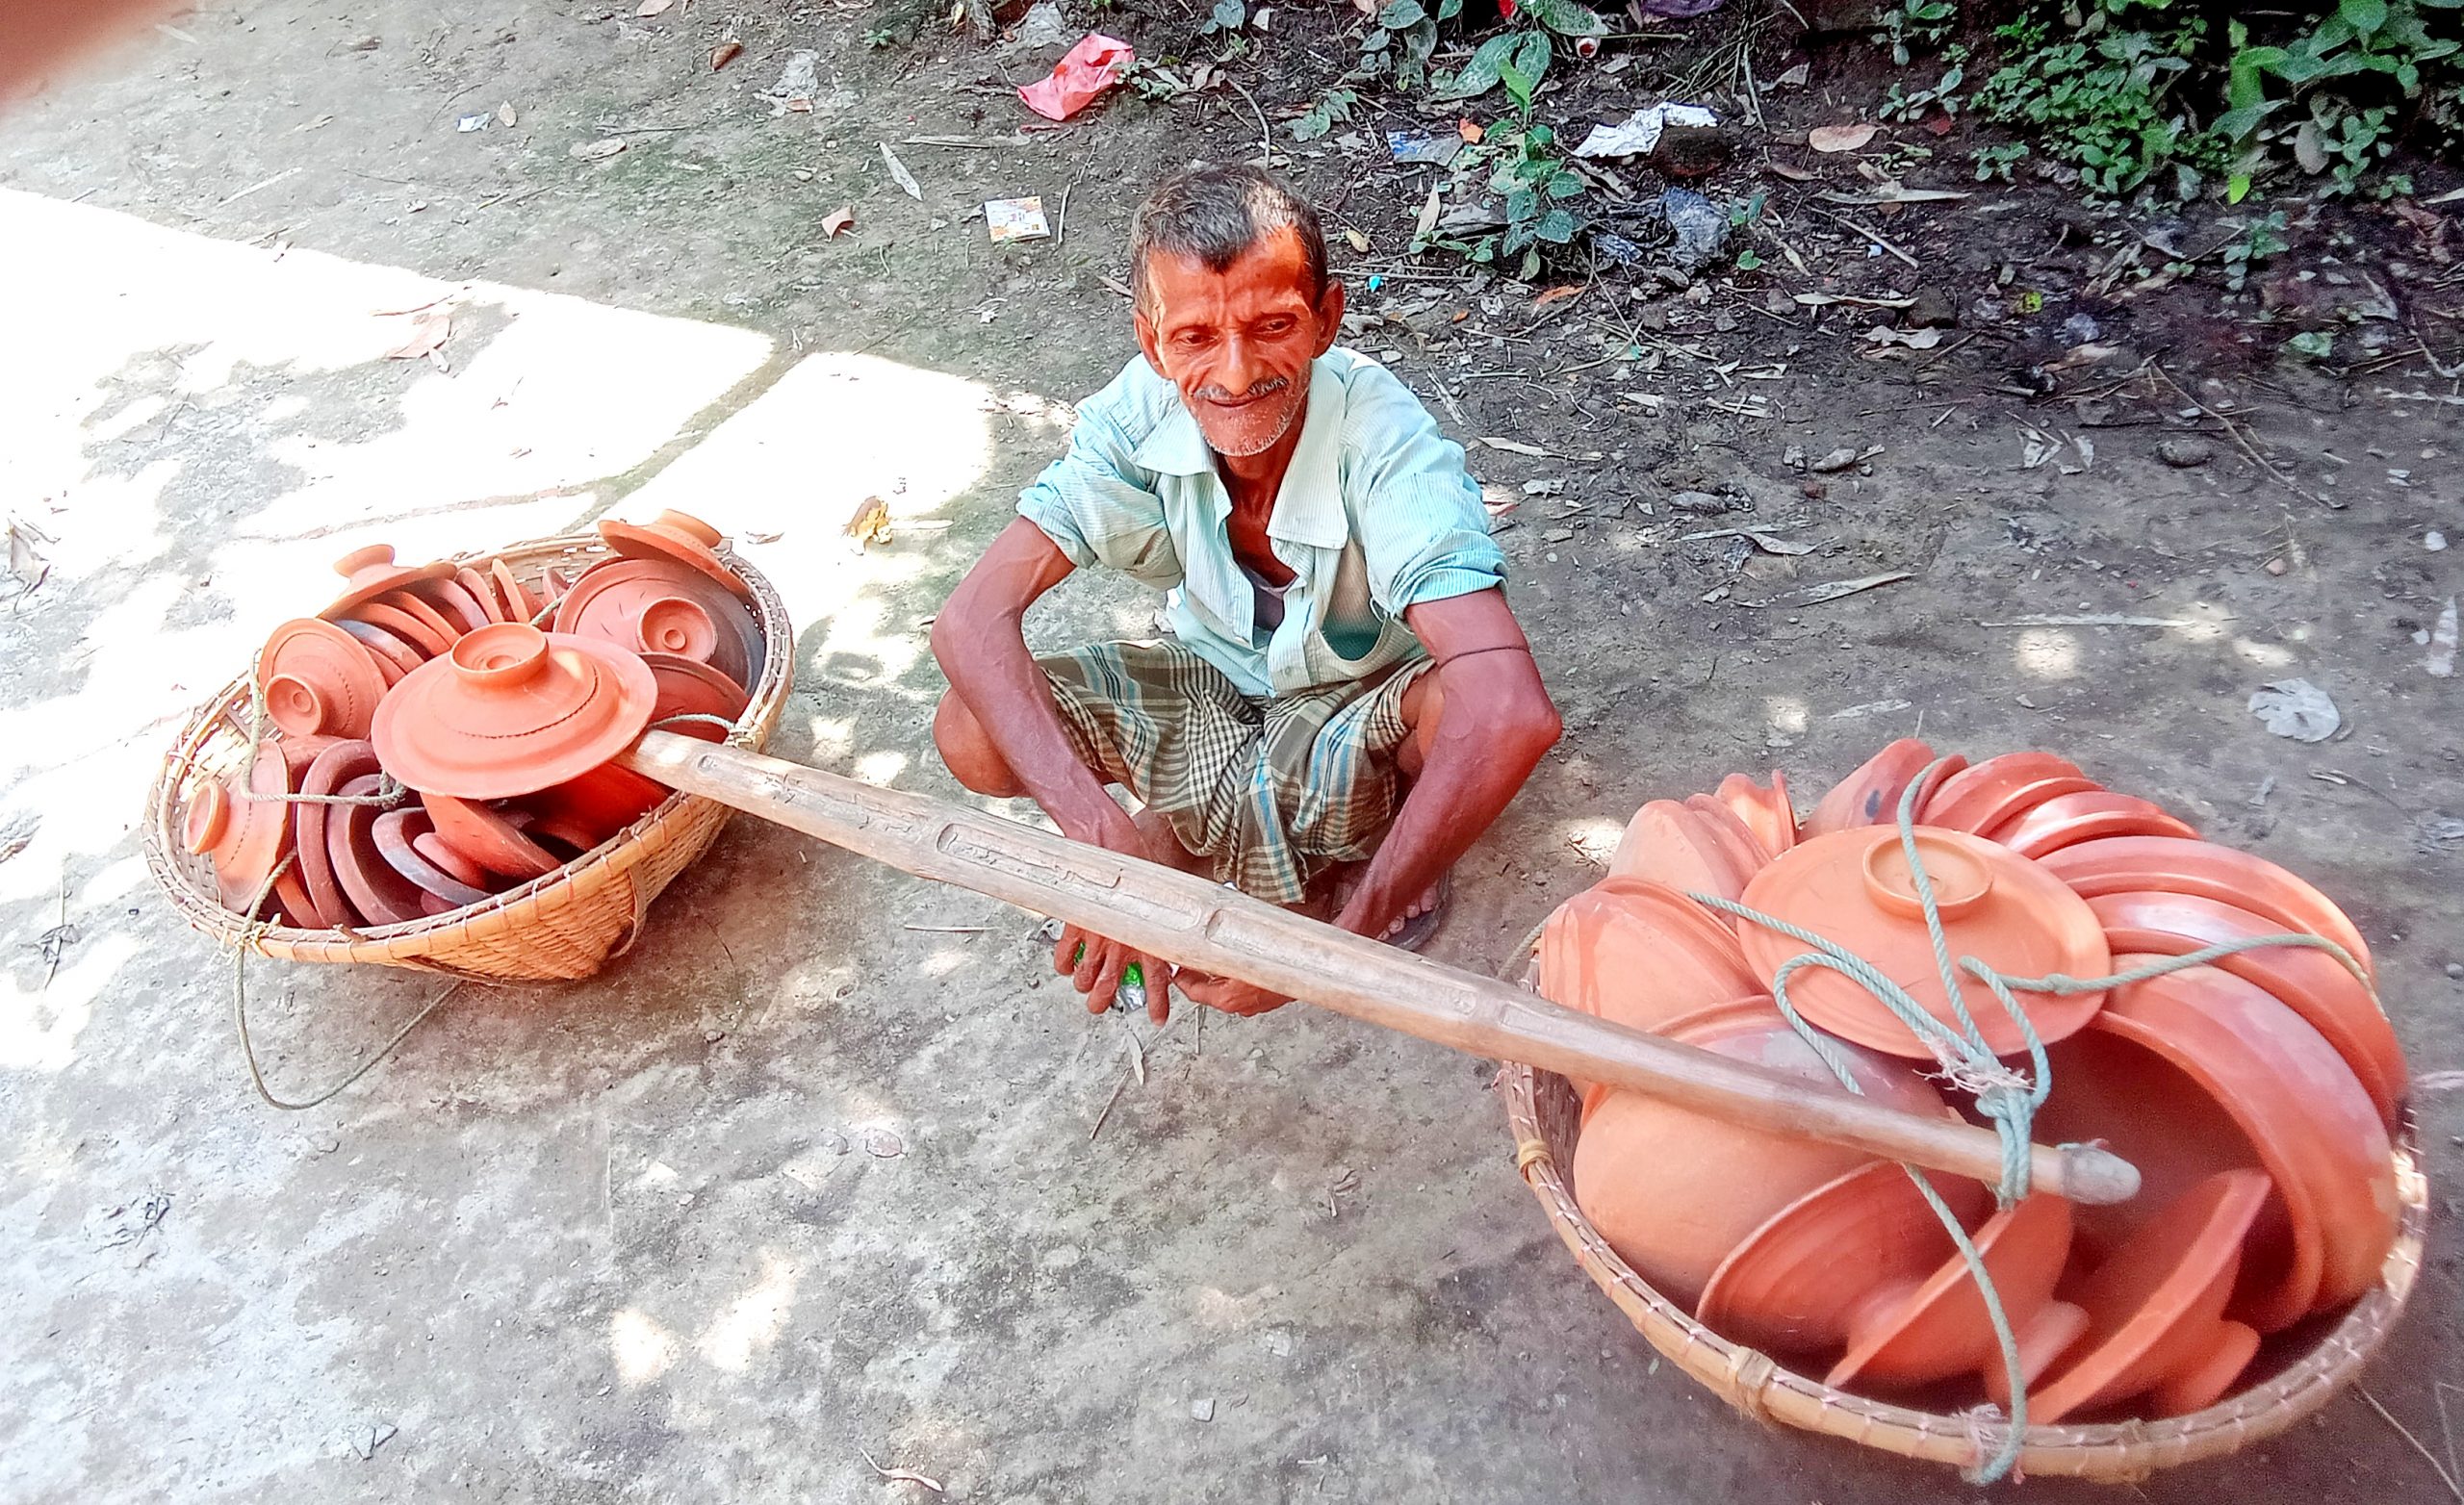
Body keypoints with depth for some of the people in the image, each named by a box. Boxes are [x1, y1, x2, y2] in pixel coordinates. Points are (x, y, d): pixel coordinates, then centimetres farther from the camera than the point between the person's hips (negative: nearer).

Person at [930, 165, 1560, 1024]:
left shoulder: (1386, 442, -33)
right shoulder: (1140, 414, -24)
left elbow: (1515, 710, -46)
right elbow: (974, 616, -29)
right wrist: (1107, 838, -42)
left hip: (1362, 715, -2)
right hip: (1216, 688, 2)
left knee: (1483, 707, -37)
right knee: (970, 737, -19)